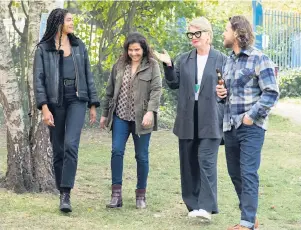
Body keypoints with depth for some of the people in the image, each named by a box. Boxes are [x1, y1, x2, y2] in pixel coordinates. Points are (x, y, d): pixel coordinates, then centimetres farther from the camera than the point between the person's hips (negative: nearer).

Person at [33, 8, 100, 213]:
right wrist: (44, 107, -15)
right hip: (55, 102, -1)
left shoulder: (79, 46, 9)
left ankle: (66, 194, -18)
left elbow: (88, 76, 12)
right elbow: (39, 79, -6)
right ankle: (62, 193, 19)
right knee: (58, 150, 5)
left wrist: (93, 104, 9)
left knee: (71, 144, -18)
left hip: (76, 100, 1)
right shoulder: (43, 48, -1)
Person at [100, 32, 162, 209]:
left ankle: (141, 195, 14)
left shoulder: (152, 66, -1)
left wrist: (150, 111, -22)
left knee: (142, 156, 4)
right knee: (117, 151, -9)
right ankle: (116, 194, -6)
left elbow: (156, 90, -9)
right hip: (120, 116, 3)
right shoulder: (119, 65, 10)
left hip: (141, 119, -3)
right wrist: (105, 114, 17)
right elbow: (110, 91, 16)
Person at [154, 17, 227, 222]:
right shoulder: (184, 59, 11)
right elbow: (174, 84, 10)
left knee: (206, 160, -11)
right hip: (188, 119, 4)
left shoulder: (221, 59, 2)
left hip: (210, 119, -4)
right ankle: (193, 205, 15)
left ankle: (207, 206, -14)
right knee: (189, 162, 7)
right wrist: (168, 66, -3)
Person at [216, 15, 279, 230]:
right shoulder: (229, 61, 15)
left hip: (251, 127, -8)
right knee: (235, 173, 11)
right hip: (230, 126, 8)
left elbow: (271, 92, -14)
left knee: (248, 174, -9)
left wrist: (251, 116, -17)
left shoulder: (259, 59, -9)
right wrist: (221, 93, 4)